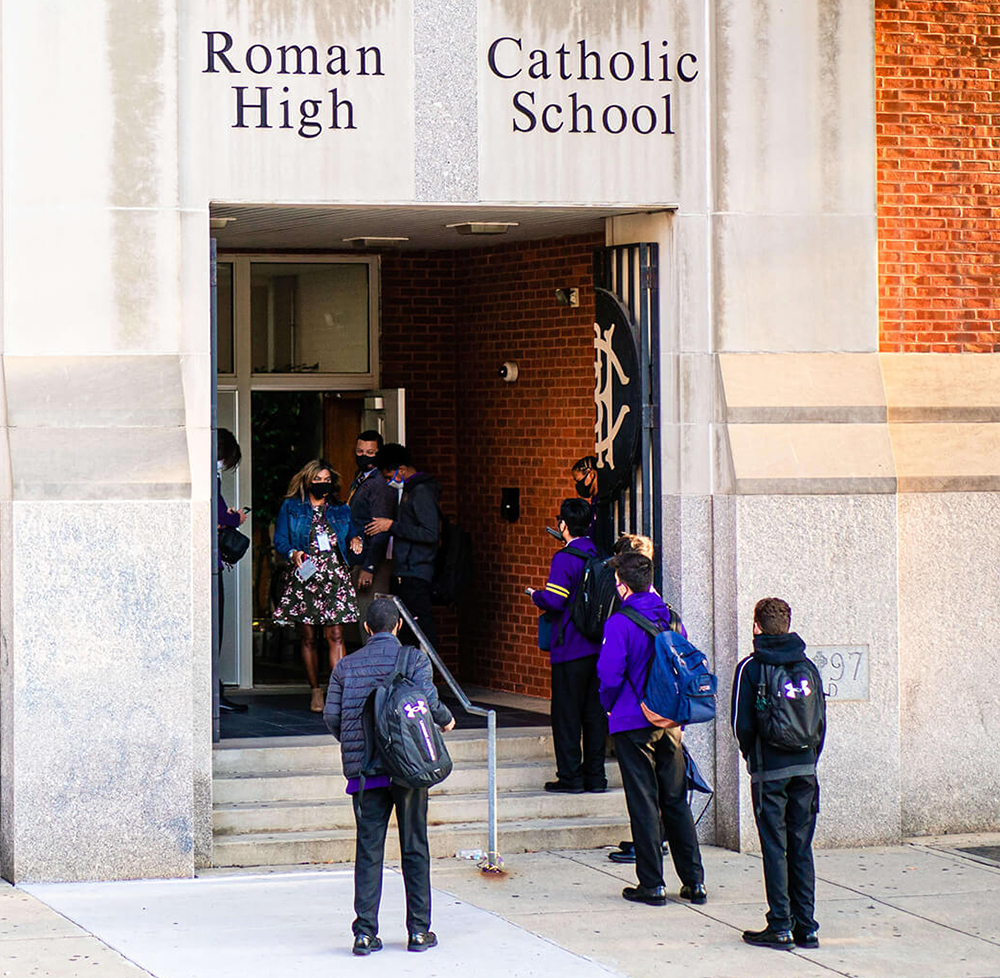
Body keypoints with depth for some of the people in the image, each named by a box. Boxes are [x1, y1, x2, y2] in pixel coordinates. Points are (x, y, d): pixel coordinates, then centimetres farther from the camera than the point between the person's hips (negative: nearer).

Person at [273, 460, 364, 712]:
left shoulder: (341, 511, 17)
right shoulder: (291, 508, 10)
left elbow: (351, 537, 22)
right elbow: (280, 540, 6)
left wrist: (356, 542, -1)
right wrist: (293, 554, -14)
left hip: (335, 577, 1)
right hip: (305, 576, -1)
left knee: (336, 636, -10)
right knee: (308, 638, 2)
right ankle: (316, 692, 13)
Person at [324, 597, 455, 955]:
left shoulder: (347, 665, 8)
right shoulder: (414, 658, -1)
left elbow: (331, 715, 4)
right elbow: (427, 701, -13)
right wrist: (446, 721, 7)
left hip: (364, 770, 2)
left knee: (368, 849, 4)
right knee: (414, 848, 7)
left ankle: (365, 932, -2)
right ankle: (418, 930, 9)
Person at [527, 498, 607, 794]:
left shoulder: (564, 559, -14)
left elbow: (554, 601, -20)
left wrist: (535, 595, 3)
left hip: (570, 648, -6)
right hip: (599, 645, 6)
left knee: (566, 713, 0)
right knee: (595, 711, 10)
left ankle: (570, 776, 0)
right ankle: (595, 775, 12)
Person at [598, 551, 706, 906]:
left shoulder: (619, 624, -13)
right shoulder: (671, 619, 5)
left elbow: (610, 676, -18)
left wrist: (609, 705, 3)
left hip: (634, 725, -5)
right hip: (670, 724, 5)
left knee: (644, 805, 1)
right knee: (676, 801, 12)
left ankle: (652, 885, 3)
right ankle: (694, 881, 12)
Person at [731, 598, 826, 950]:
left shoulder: (751, 668, -6)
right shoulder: (807, 666, 7)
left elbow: (743, 725, -8)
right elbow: (821, 721, 8)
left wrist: (753, 758, 8)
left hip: (770, 773, -4)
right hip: (805, 769, 4)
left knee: (774, 848, 0)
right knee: (801, 848, 8)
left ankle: (780, 927, -1)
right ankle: (806, 928, 9)